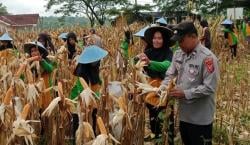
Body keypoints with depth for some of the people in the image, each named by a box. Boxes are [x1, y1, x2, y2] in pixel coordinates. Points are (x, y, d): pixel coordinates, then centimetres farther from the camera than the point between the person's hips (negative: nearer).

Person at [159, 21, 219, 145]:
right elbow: (170, 75, 10)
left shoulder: (207, 57, -20)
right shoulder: (178, 54, 3)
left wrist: (185, 93, -24)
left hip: (200, 118, -7)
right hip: (184, 113, 7)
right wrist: (163, 87, -10)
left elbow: (209, 88, -23)